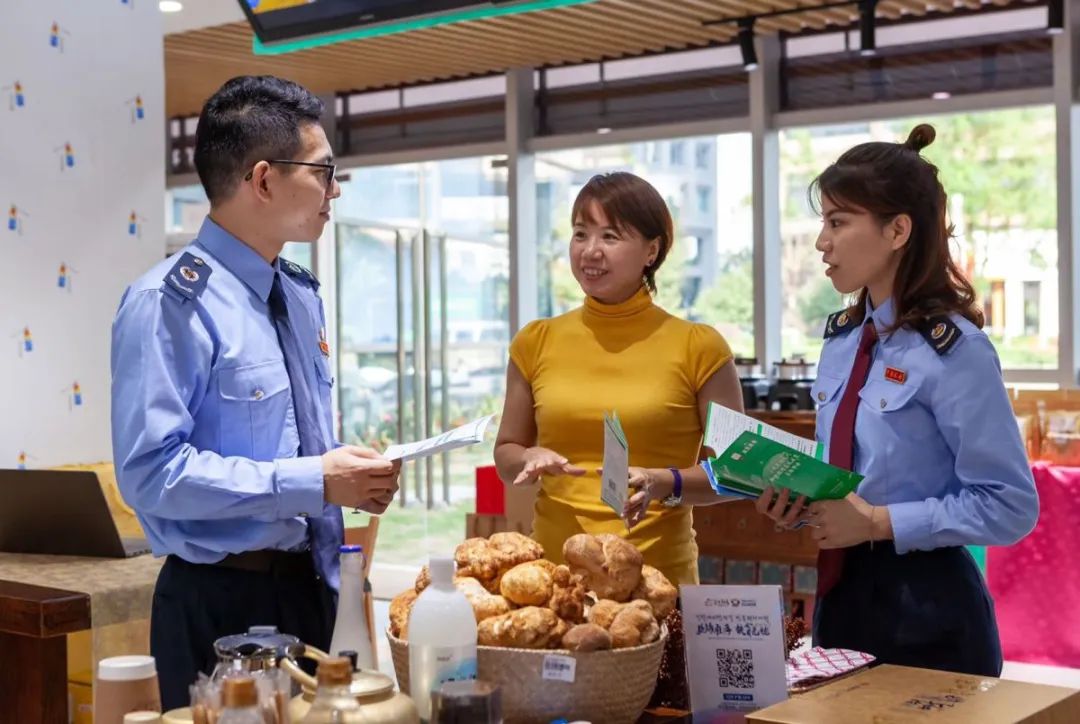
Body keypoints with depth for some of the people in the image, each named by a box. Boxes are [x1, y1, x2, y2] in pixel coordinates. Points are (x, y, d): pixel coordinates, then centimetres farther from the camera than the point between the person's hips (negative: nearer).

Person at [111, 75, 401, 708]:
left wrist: (351, 473, 0)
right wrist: (312, 483, -22)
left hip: (310, 587, 8)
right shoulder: (172, 303, -16)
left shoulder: (302, 295, 11)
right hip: (220, 603, -8)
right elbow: (152, 471, -23)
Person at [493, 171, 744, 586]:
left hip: (658, 577, -2)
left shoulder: (698, 348, -5)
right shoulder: (536, 343, 3)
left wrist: (664, 484, -19)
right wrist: (531, 459, -8)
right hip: (552, 571, 2)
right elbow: (506, 454, 13)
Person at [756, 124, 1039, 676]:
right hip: (841, 594, 7)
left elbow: (1009, 506, -17)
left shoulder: (952, 349, -16)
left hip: (925, 609, -7)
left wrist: (877, 522, -20)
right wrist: (800, 498, -4)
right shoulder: (841, 342, 7)